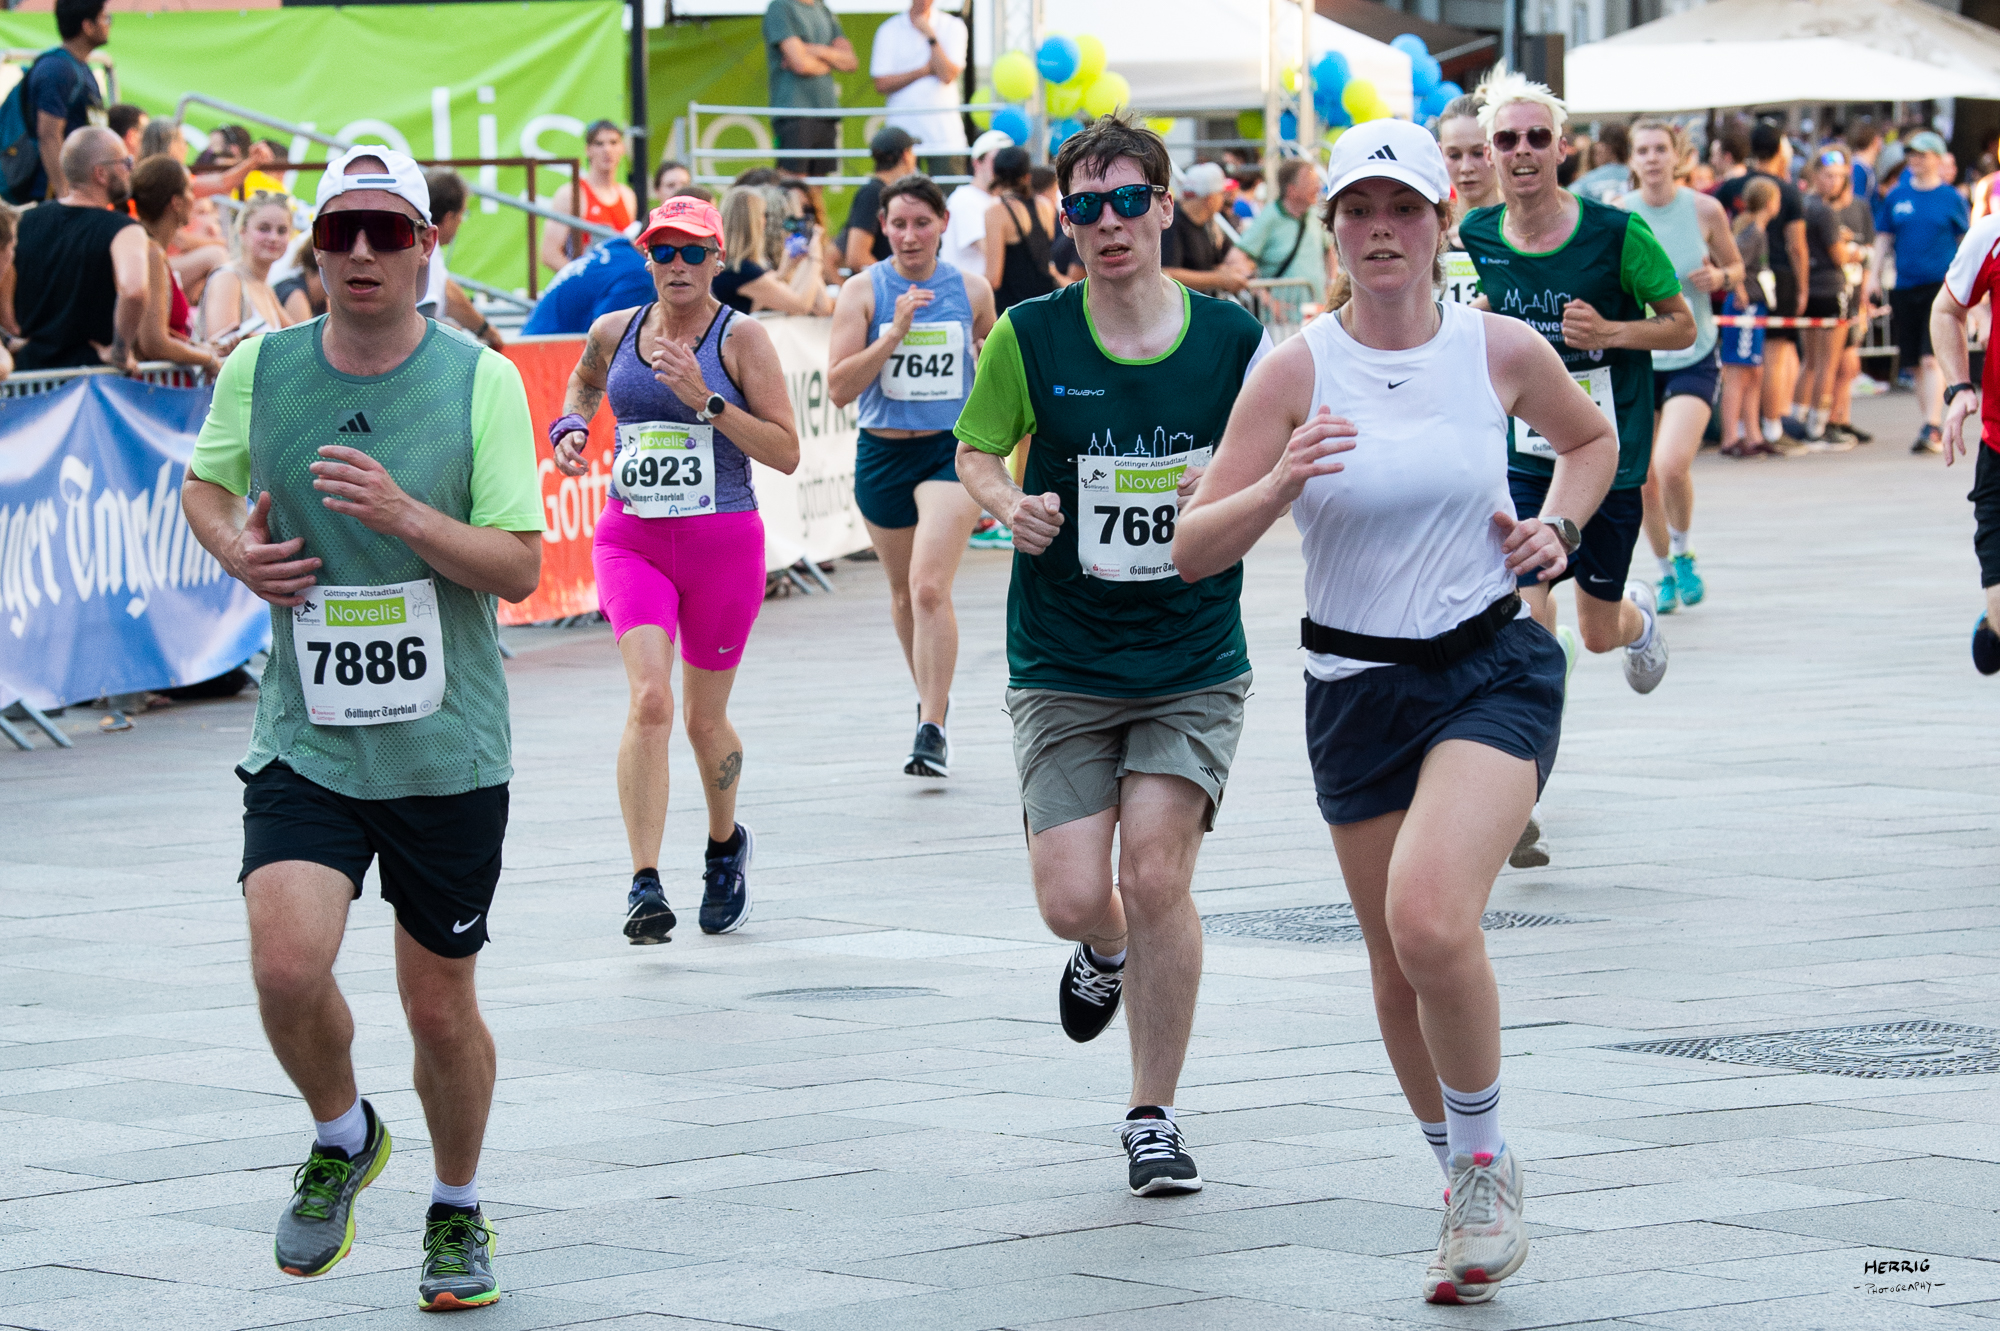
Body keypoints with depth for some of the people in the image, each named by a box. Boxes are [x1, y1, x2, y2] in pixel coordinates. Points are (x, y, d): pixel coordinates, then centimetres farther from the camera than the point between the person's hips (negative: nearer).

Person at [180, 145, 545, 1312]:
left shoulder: (481, 379, -7)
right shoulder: (258, 370, -1)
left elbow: (521, 567, -9)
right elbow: (204, 482, 19)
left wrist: (405, 516, -24)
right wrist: (235, 546, -2)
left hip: (448, 752, -1)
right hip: (307, 745, 1)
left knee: (441, 1007, 9)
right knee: (288, 964, -21)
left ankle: (459, 1210, 36)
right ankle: (343, 1138, 11)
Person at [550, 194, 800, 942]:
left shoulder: (741, 338, -5)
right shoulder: (613, 333, 6)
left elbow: (786, 453, -9)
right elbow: (586, 380, 30)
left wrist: (706, 401, -19)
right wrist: (572, 427, 9)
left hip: (723, 544, -1)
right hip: (631, 541, 1)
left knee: (704, 719, 11)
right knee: (650, 699, -20)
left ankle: (725, 846, 42)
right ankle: (645, 886, -23)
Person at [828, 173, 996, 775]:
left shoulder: (971, 291, -1)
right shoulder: (863, 290, -5)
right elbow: (839, 387, -13)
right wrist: (895, 332, -23)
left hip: (953, 451, -2)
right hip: (883, 454, 2)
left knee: (930, 588, -17)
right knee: (904, 592, 16)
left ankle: (933, 729, -16)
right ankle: (931, 698, 38)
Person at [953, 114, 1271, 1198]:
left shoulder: (1231, 337, -3)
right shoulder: (1030, 336, -4)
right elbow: (975, 455, 7)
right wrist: (1008, 504, -15)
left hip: (1194, 664, 0)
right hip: (1062, 664, 0)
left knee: (1157, 879, -11)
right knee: (1071, 899, -6)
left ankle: (1153, 1119, 6)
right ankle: (1105, 954, 35)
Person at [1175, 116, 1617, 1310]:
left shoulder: (1502, 349, -2)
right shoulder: (1297, 371, -5)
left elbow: (1593, 438, 20)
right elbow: (1193, 549, -7)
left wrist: (1557, 530, 2)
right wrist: (1279, 485, -25)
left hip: (1494, 672, -2)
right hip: (1357, 691, 2)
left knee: (1430, 918, -25)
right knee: (1397, 970, 8)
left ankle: (1486, 1159, -2)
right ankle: (1472, 1203, 31)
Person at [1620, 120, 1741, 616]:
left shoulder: (1705, 210, -5)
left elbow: (1736, 267, 9)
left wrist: (1720, 277, -12)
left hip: (1693, 359, -2)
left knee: (1671, 464, -21)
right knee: (1643, 478, 4)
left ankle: (1683, 554, 7)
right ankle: (1666, 572, 28)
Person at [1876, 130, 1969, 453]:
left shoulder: (1951, 197, 1)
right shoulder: (1896, 196, 9)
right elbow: (1884, 238, 15)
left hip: (1942, 285, -4)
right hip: (1905, 288, 4)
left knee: (1932, 359, -15)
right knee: (1917, 363, 8)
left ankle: (1931, 429, -18)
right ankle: (1933, 426, 19)